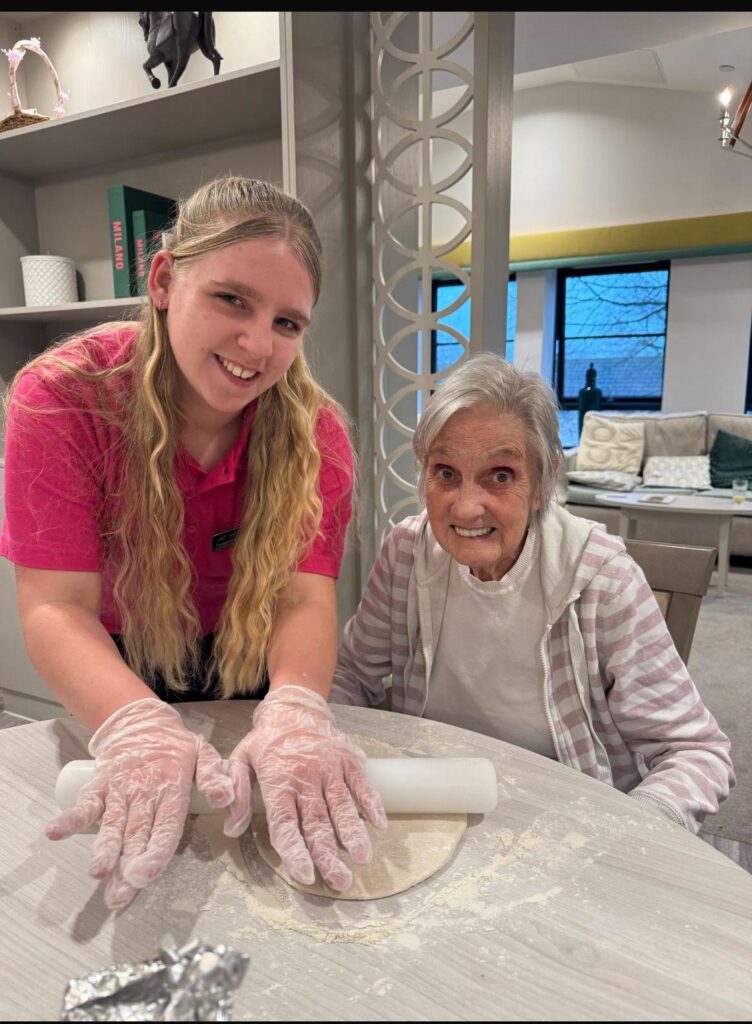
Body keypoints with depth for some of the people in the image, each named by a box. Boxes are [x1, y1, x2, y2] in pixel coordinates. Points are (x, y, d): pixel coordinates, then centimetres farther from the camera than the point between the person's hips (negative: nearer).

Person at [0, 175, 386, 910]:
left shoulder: (313, 432, -23)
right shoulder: (62, 400, -27)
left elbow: (305, 594, -30)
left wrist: (296, 708, -51)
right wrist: (135, 725, -49)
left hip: (251, 672, 1)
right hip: (111, 674, 0)